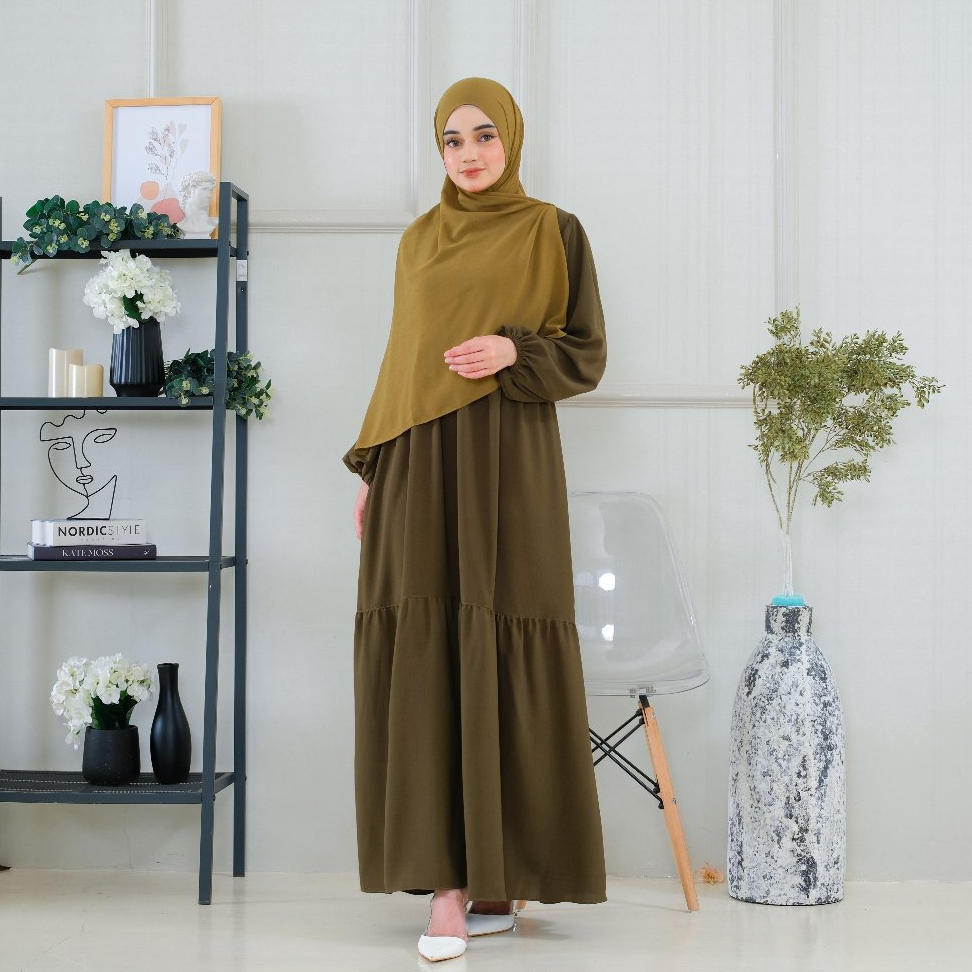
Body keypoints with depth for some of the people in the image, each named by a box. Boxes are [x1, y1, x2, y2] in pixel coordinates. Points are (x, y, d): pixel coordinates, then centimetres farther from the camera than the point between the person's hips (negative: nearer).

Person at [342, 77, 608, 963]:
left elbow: (587, 355, 2)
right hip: (419, 466, 4)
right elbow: (400, 360, 18)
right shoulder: (419, 242, 16)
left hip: (507, 464, -4)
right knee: (428, 661, -2)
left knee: (504, 659, -5)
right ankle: (450, 880, 2)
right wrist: (372, 470, 11)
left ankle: (501, 871, 5)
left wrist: (515, 350, -17)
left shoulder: (553, 232, 4)